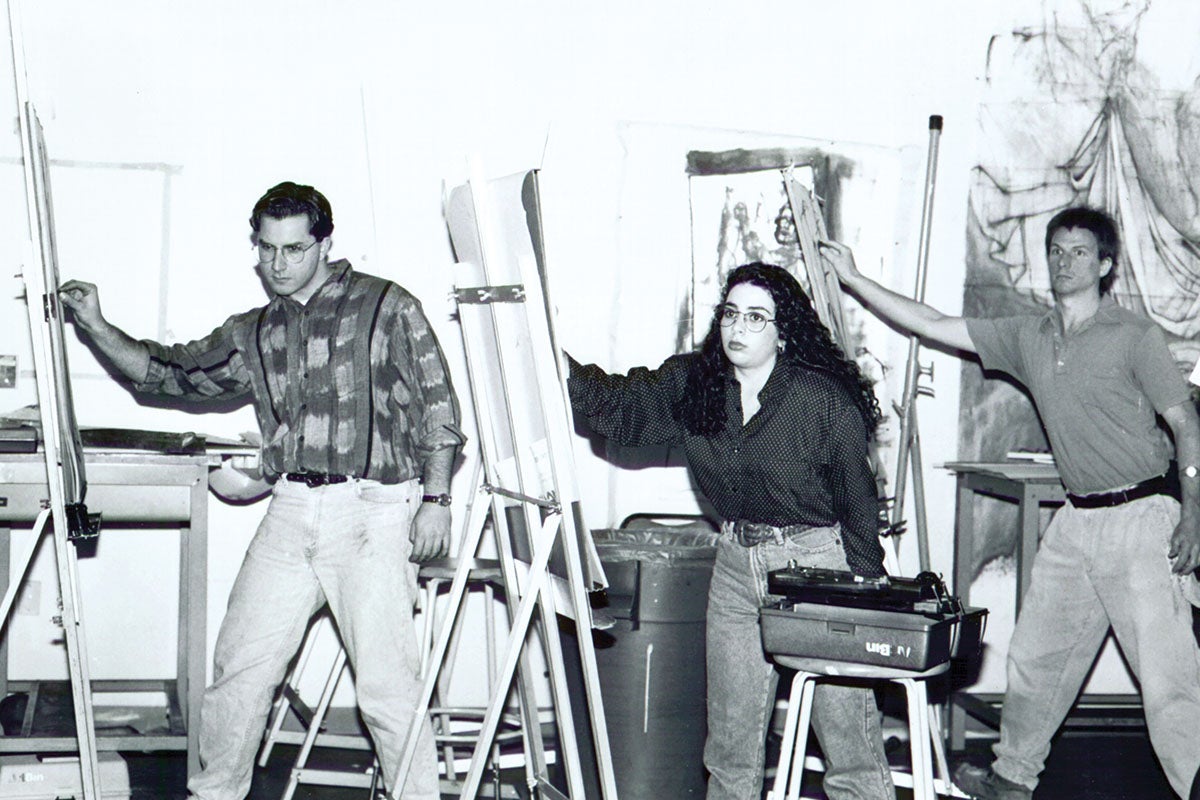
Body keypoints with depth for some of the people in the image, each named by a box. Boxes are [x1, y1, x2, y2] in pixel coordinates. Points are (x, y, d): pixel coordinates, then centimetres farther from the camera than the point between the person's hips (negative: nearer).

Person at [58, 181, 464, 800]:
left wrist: (435, 499, -5)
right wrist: (96, 326, 9)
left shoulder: (386, 308, 2)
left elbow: (438, 406, 1)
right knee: (241, 662, 6)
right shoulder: (253, 334, 17)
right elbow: (169, 371, 21)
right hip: (291, 510, 5)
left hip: (372, 508, -5)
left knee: (385, 680, -7)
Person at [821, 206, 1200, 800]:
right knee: (1035, 656, 13)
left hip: (1139, 518, -6)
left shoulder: (1134, 336, -5)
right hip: (1075, 522, 6)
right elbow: (931, 325, 13)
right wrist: (852, 278, 11)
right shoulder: (1028, 338, 11)